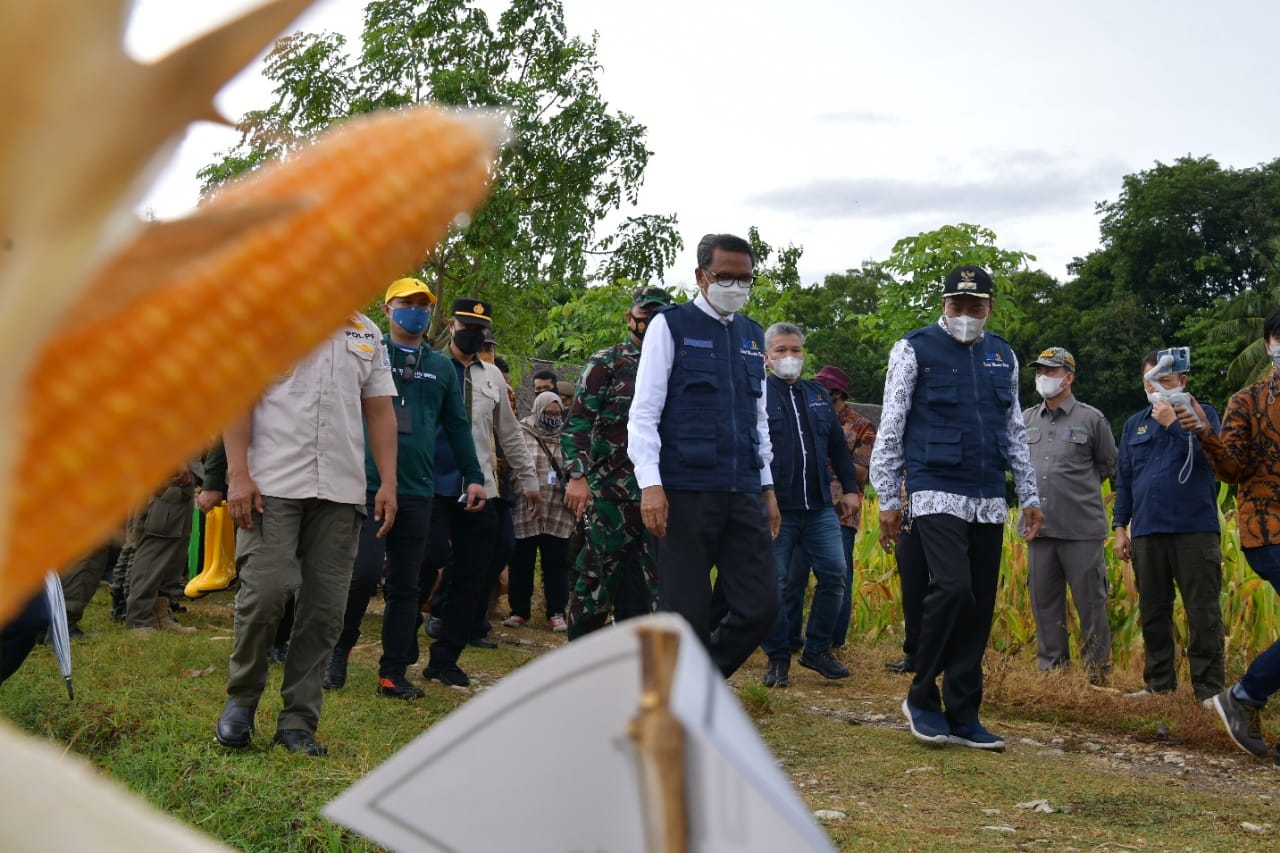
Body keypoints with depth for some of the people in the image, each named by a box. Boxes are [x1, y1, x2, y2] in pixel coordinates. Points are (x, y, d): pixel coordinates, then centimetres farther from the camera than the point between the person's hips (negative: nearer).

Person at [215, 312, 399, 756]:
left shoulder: (367, 334, 18)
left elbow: (380, 411, 17)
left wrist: (388, 482, 7)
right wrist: (238, 474, -11)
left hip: (341, 489, 4)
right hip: (272, 483, -4)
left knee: (325, 609, 2)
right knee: (264, 593, -9)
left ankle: (299, 721, 12)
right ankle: (241, 700, 14)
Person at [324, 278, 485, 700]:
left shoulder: (442, 367, 14)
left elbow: (457, 425, 18)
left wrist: (473, 476, 12)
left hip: (418, 491, 4)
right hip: (367, 486, -4)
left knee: (406, 584, 6)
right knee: (365, 572, -13)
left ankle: (393, 672, 14)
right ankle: (338, 652, 11)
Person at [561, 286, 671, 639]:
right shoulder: (604, 363, 1)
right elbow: (577, 424, -6)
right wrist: (577, 476, -18)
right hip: (610, 494, -5)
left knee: (648, 587, 7)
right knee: (595, 581, 0)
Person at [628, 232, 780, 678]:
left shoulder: (753, 335, 16)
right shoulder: (671, 325, -1)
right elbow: (644, 413, -6)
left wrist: (768, 486, 16)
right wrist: (650, 483, -16)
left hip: (744, 495, 5)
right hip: (685, 493, -5)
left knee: (761, 607, 1)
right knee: (688, 614, 0)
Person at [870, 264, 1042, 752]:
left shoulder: (1003, 355, 14)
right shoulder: (915, 350, -1)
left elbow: (1014, 431, 19)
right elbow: (890, 430, -3)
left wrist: (1029, 496, 15)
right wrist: (888, 500, -6)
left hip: (989, 501, 5)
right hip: (936, 494, -5)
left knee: (979, 607, 4)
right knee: (953, 589, -20)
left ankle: (963, 715, 13)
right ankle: (922, 698, -1)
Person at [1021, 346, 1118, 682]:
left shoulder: (1091, 419, 1)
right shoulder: (1025, 420, 10)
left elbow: (1107, 465, 12)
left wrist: (1078, 488, 11)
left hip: (1082, 529, -4)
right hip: (1040, 528, 4)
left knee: (1090, 603, 1)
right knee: (1044, 603, 9)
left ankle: (1098, 674, 11)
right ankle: (1050, 670, 20)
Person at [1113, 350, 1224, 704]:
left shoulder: (1202, 413, 5)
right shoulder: (1134, 425, 16)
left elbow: (1210, 456, -12)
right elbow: (1124, 479, 17)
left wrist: (1172, 423, -10)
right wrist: (1120, 526, 12)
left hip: (1194, 529, -4)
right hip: (1146, 531, 4)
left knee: (1203, 614, -4)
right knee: (1153, 614, 9)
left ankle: (1209, 688, 2)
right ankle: (1159, 683, 18)